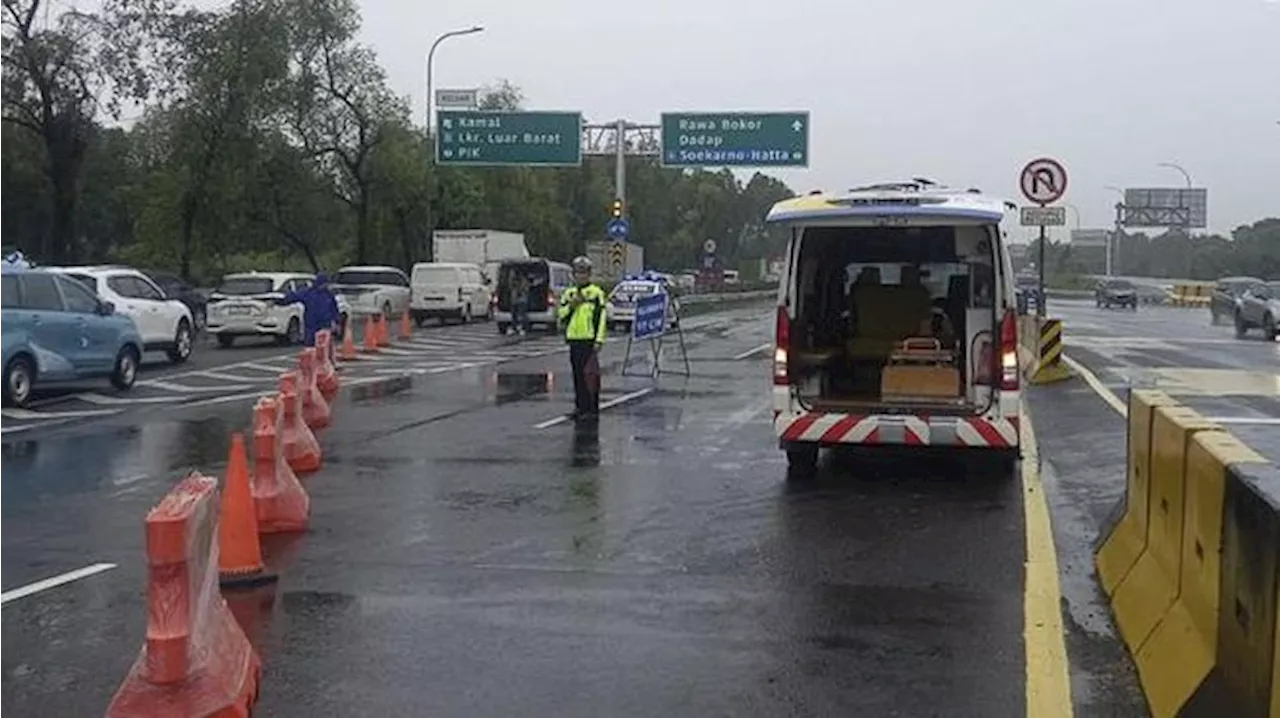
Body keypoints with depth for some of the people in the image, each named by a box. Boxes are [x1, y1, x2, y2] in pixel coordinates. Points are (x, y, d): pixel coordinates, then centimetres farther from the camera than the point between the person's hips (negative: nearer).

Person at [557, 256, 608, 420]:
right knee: (577, 375, 9)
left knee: (591, 374, -6)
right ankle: (580, 406, 16)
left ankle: (592, 408, -4)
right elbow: (560, 314, 9)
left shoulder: (596, 293, -1)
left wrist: (599, 340, -12)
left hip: (589, 340, -5)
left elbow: (601, 318, -5)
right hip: (574, 340, 5)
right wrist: (571, 305, -8)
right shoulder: (568, 293, 15)